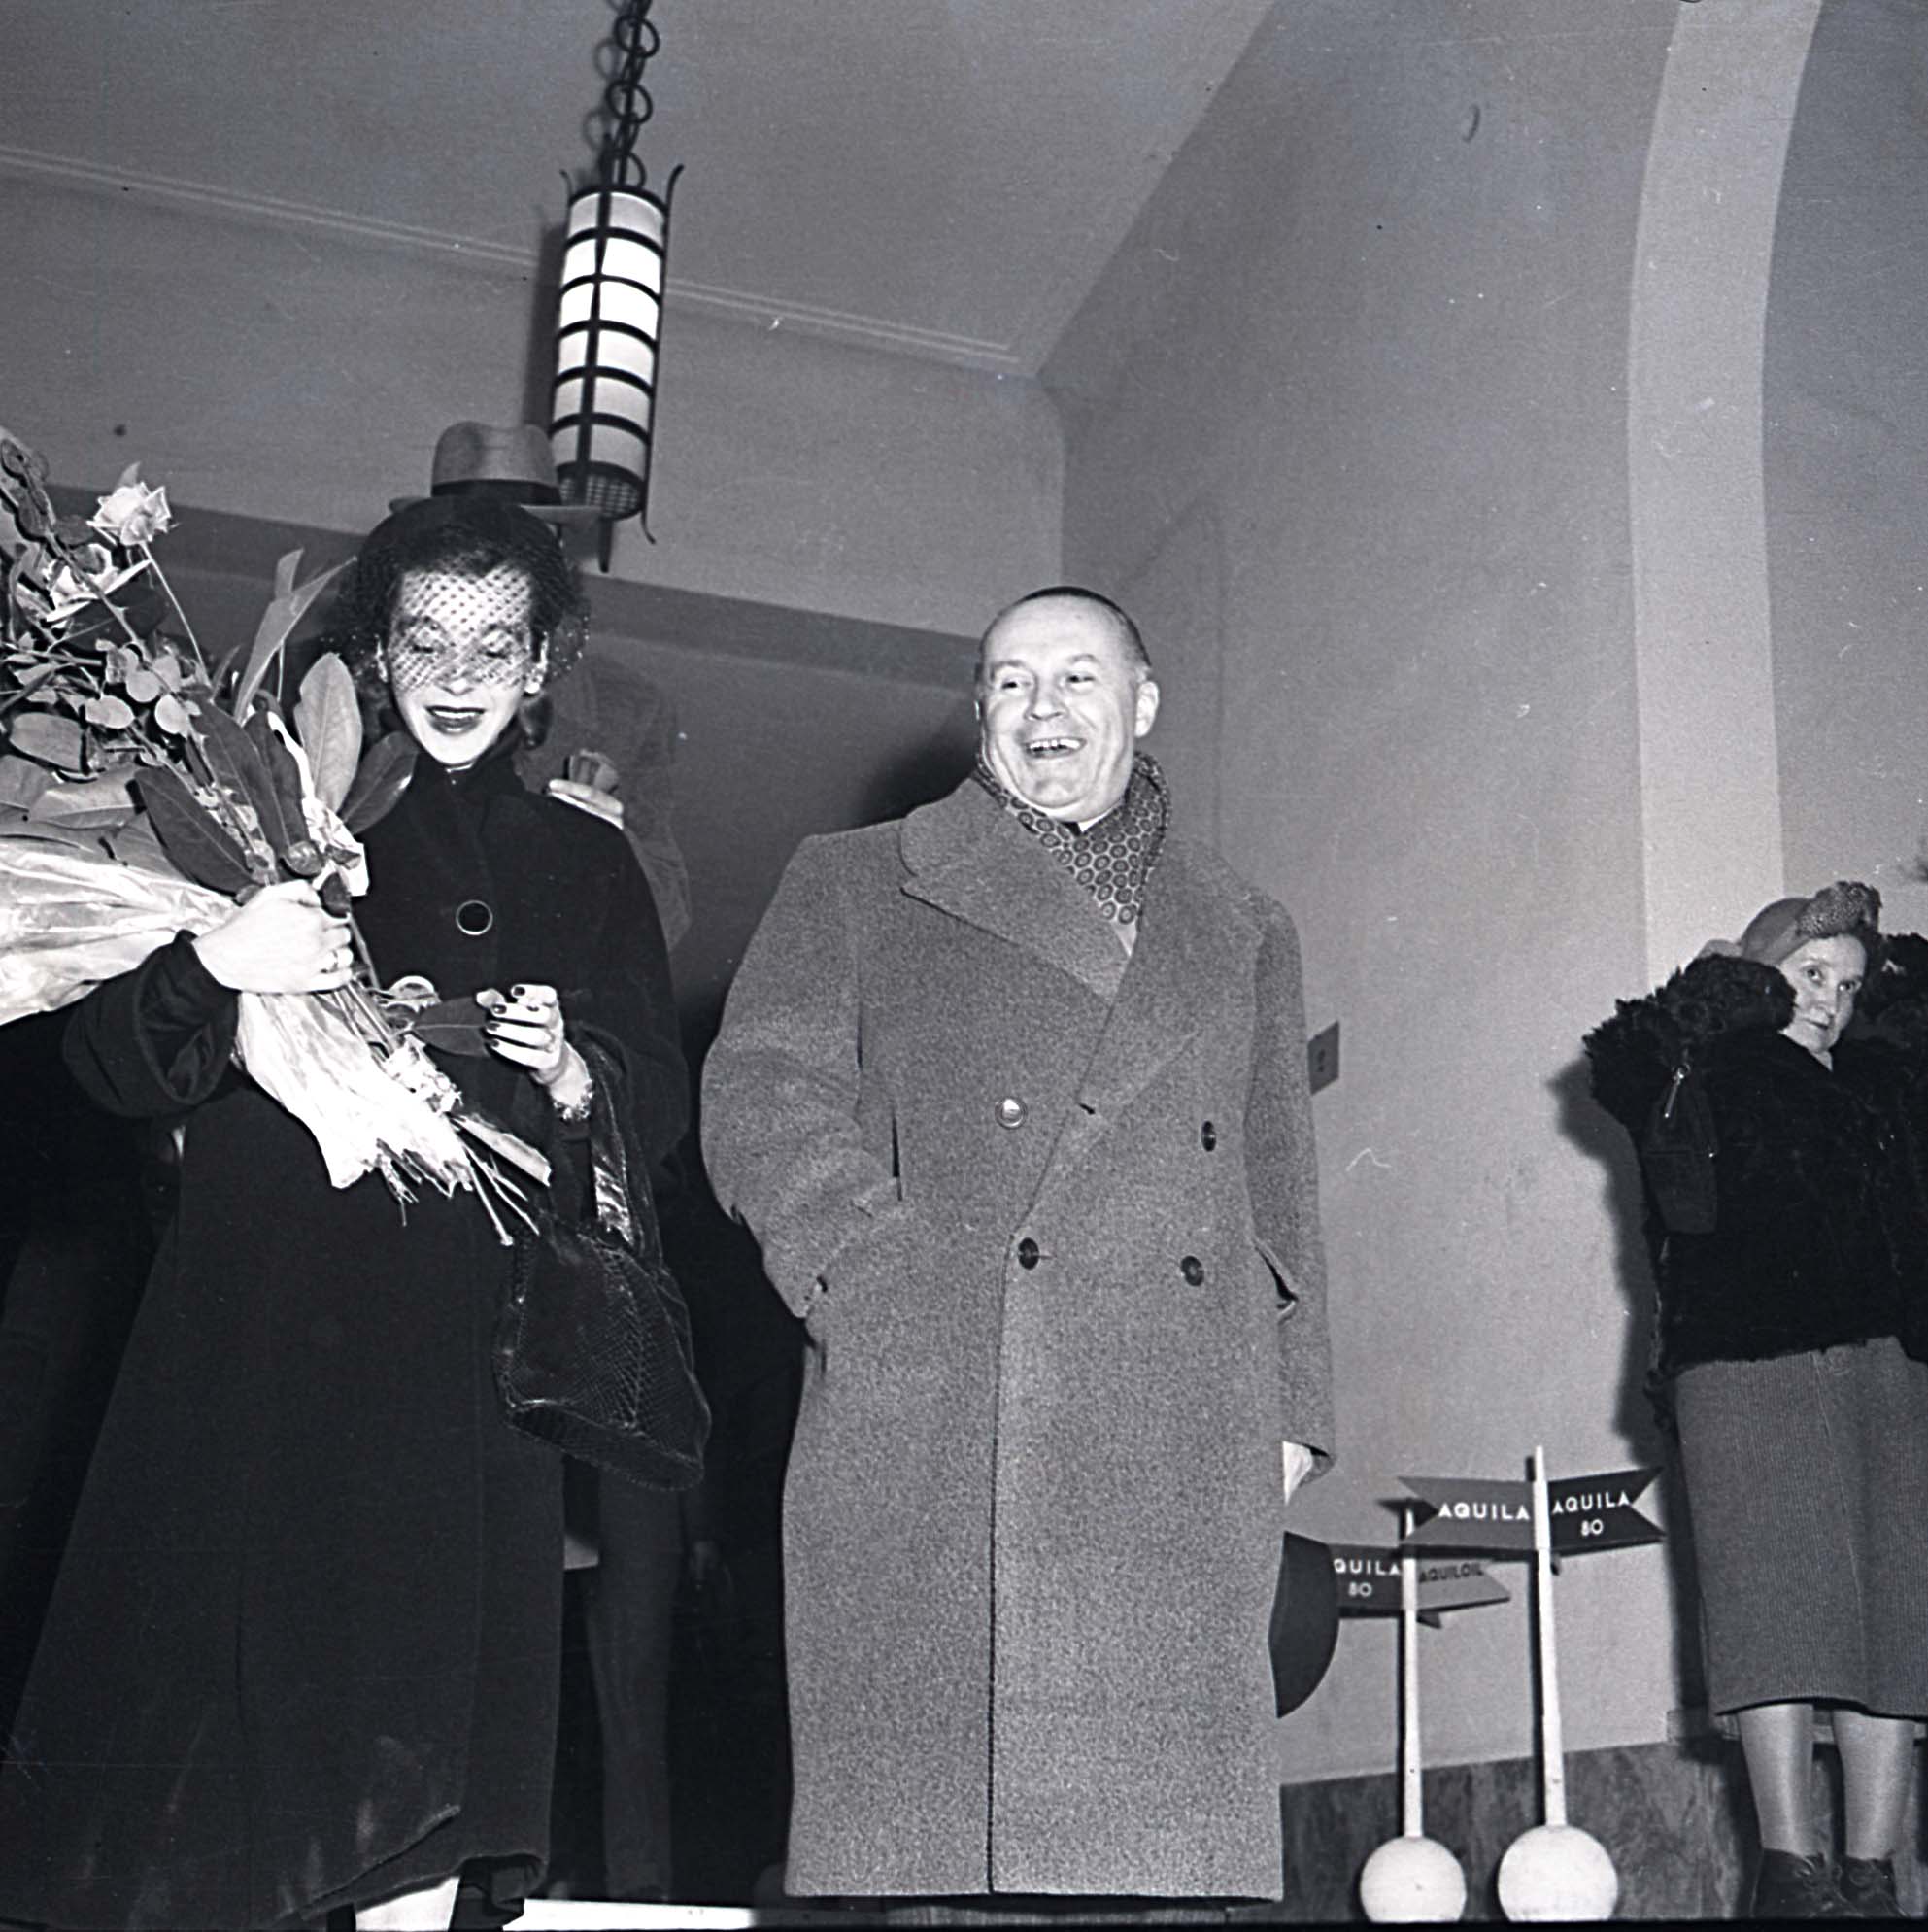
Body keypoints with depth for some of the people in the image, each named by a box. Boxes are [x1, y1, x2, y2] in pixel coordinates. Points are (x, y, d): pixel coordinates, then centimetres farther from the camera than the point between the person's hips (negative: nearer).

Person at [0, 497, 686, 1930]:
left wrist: (573, 1076, -7)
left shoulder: (587, 869, 16)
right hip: (267, 1337, -1)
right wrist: (212, 967, -18)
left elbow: (661, 1105, 14)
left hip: (472, 1345, 1)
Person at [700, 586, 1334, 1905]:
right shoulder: (851, 885, 17)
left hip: (1185, 1460, 3)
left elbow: (1283, 1194, 23)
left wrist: (1291, 1407, 10)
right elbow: (761, 1098, 5)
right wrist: (890, 1284, -10)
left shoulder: (1244, 931, 25)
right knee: (920, 1833, -5)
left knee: (1176, 1843, -3)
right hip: (924, 1432, -2)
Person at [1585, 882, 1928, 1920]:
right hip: (1746, 1366, -5)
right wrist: (1719, 992, 3)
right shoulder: (1707, 1074, 9)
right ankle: (1790, 1866, -12)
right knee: (1780, 1601, -13)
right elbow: (1622, 1068, -9)